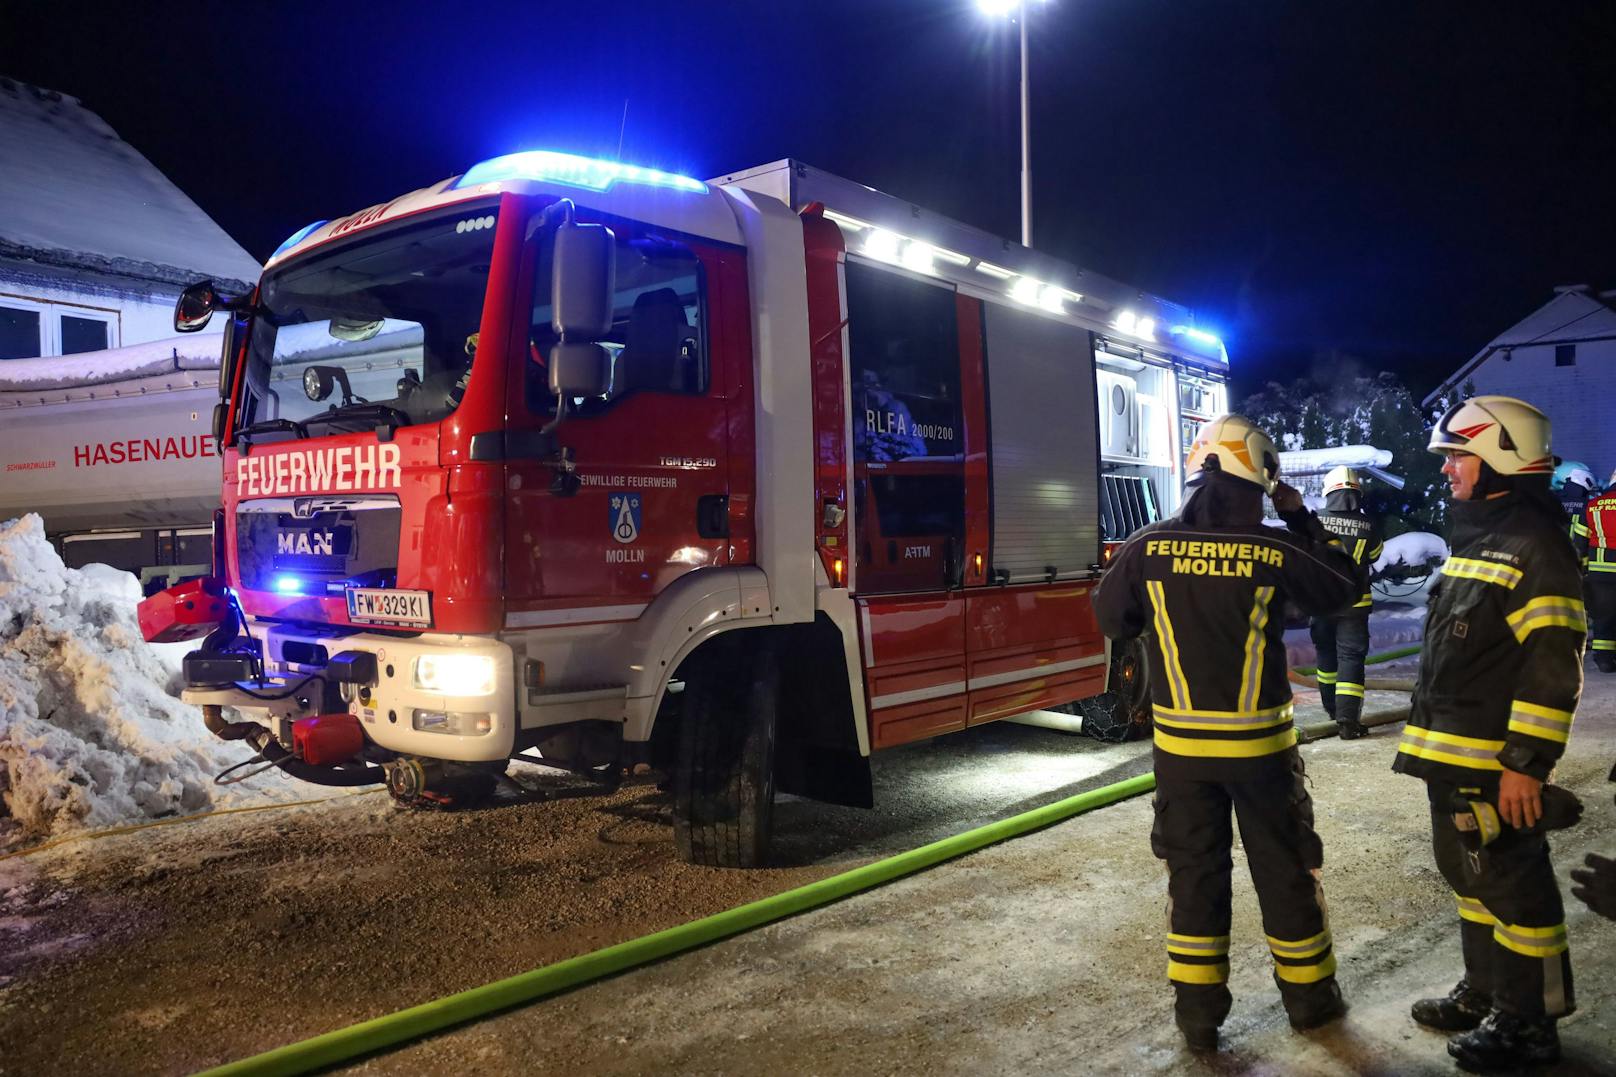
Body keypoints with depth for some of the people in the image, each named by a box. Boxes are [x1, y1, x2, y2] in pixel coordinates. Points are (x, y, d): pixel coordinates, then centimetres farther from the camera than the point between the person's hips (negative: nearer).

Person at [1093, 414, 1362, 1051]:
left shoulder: (1147, 548, -9)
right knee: (1285, 870, 16)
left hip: (1181, 744, 1)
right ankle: (1308, 996, 32)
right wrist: (1300, 519, 12)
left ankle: (1198, 1012, 20)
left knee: (1194, 873, 13)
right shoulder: (1275, 552, -12)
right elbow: (1345, 588, 6)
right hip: (1259, 743, -1)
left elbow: (1112, 620, 4)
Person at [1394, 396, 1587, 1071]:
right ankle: (1485, 995, 35)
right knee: (1469, 877, 20)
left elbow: (1553, 668, -21)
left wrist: (1526, 763, -22)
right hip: (1449, 758, 10)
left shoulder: (1534, 545, -16)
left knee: (1512, 888, 2)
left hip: (1495, 766, -10)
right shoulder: (1473, 537, 15)